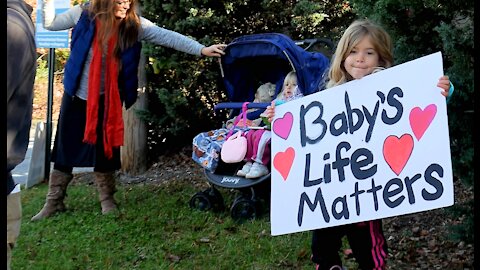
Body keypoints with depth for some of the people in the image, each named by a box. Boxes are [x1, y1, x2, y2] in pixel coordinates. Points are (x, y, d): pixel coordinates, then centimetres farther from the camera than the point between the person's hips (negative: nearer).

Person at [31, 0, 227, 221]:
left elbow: (167, 37, -14)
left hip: (107, 98, 0)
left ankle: (106, 199, 19)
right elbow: (50, 24, 6)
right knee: (65, 147, 6)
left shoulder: (134, 24, -8)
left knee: (104, 147, 5)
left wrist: (201, 50, -22)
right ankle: (54, 201, 15)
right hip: (76, 94, 0)